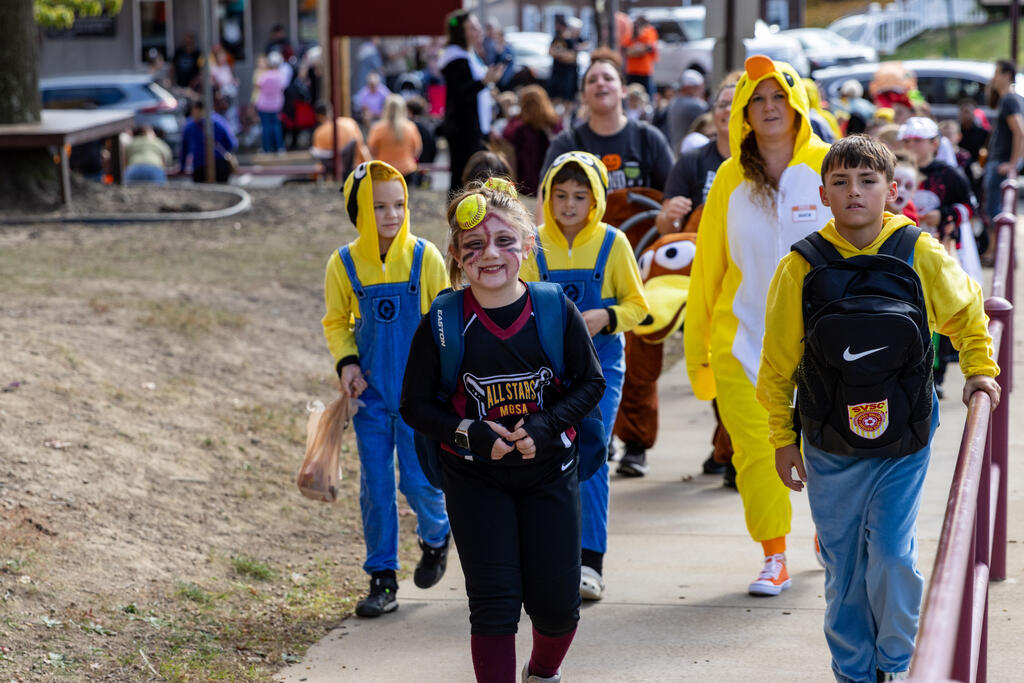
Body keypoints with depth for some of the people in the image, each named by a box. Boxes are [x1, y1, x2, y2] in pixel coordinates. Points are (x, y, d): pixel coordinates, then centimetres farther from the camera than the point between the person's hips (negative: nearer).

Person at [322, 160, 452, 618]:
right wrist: (346, 364, -5)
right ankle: (382, 578, 13)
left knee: (418, 480, -4)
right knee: (375, 488, 3)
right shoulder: (344, 263, -3)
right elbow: (335, 321, 10)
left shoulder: (424, 257, -7)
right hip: (371, 392, 2)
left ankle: (435, 538, 28)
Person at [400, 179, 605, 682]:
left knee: (557, 604, 7)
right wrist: (472, 434, -18)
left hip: (549, 472, 1)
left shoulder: (556, 310, -7)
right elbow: (416, 405, -3)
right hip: (475, 480, -1)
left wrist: (545, 427, -15)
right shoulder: (442, 324, -9)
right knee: (494, 603, -5)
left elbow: (591, 383, 1)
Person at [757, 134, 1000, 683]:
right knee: (843, 566, 8)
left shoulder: (922, 257, -8)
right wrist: (782, 437, 5)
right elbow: (779, 361, 2)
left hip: (904, 438, -1)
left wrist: (979, 369, 5)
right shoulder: (801, 267, -8)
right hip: (830, 446, 1)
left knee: (892, 555, -7)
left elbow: (967, 312, 13)